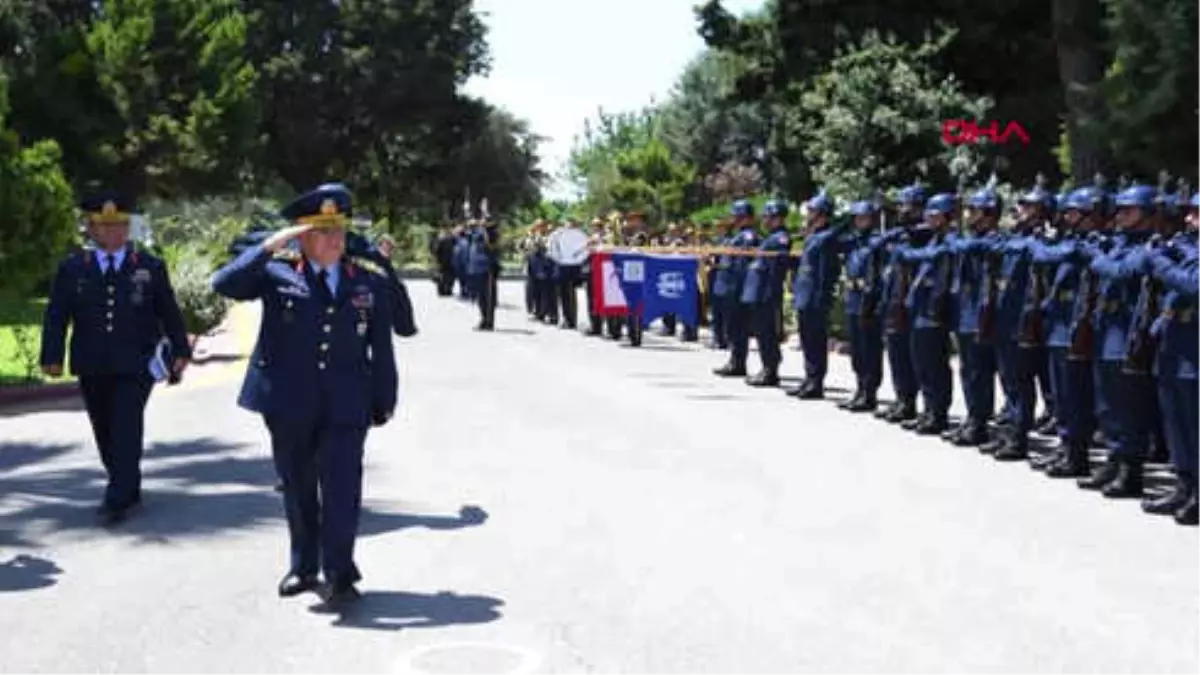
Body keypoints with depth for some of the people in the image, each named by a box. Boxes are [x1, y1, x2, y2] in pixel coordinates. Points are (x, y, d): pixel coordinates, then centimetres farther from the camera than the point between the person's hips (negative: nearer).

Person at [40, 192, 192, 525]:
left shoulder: (150, 267, 4)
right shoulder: (72, 269, 5)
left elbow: (169, 312, 7)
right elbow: (56, 316, 2)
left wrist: (180, 350, 3)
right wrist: (52, 356, -8)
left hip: (135, 366, -2)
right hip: (92, 369, 3)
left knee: (127, 430, -11)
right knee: (105, 434, 11)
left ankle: (118, 500, -8)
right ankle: (128, 490, 27)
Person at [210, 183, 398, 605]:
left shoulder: (370, 282, 5)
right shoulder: (277, 273, 0)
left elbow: (382, 349, 8)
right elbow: (224, 284, -14)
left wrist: (384, 403, 7)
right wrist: (270, 247, -18)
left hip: (345, 407, 0)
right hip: (289, 407, 1)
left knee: (342, 490, -5)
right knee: (298, 490, 14)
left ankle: (339, 575, 7)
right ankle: (303, 568, 30)